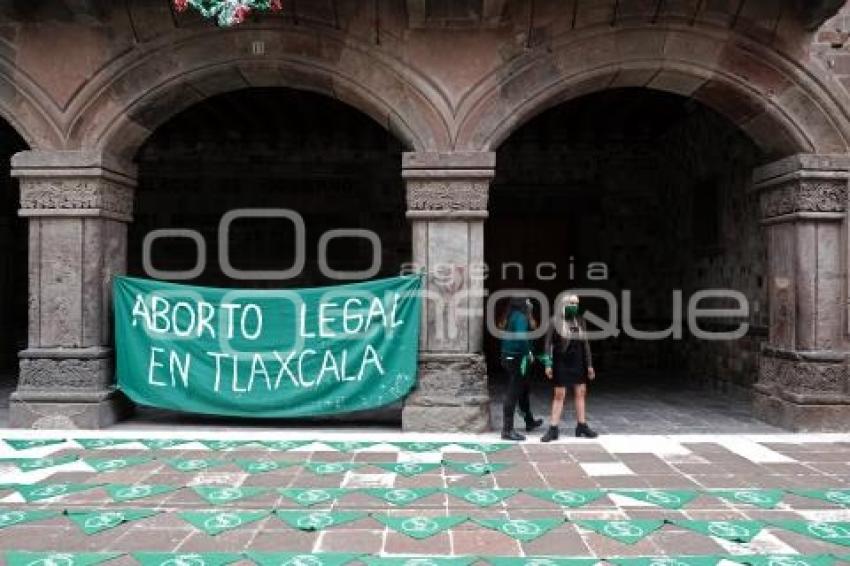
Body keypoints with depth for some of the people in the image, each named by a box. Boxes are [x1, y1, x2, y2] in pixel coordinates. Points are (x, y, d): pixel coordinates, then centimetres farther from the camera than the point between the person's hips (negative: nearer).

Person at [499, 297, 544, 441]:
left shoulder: (511, 316, 10)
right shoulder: (520, 317, -16)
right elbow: (521, 337, -29)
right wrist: (527, 353, -16)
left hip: (509, 358, 10)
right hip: (518, 358, -10)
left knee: (523, 390, 23)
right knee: (513, 394, -4)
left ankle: (530, 422, 40)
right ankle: (507, 430, 1)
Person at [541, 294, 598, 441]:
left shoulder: (580, 321, 5)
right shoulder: (556, 321, -7)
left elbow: (585, 344, 9)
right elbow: (548, 343, -7)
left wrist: (589, 365, 7)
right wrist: (548, 364, -13)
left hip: (578, 363, 4)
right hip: (561, 363, -4)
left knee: (581, 393, 7)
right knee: (559, 395, -2)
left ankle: (581, 426, 18)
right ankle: (553, 429, 4)